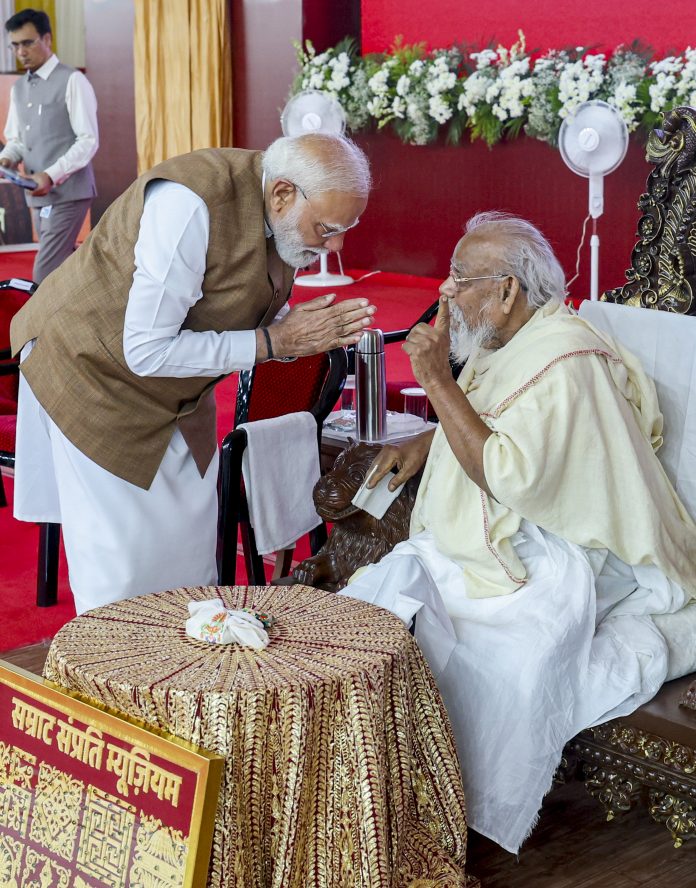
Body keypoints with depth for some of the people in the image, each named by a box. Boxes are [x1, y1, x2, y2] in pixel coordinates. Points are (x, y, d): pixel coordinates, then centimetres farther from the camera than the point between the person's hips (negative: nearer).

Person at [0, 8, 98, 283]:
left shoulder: (72, 81, -7)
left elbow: (88, 141, -12)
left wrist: (51, 175, -23)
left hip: (67, 193, -7)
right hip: (38, 196, 7)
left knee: (46, 276, -15)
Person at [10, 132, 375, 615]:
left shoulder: (286, 214, -8)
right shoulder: (191, 204, -33)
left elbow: (252, 316, 6)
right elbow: (147, 351, -30)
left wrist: (313, 331, -16)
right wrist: (271, 342, -28)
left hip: (179, 390, 8)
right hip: (96, 371, -7)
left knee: (190, 555, 10)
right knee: (122, 569, -2)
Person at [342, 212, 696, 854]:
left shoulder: (565, 363, -19)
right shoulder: (504, 345, 11)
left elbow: (510, 477, -28)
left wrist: (438, 380, -24)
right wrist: (424, 444, 11)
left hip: (546, 568, -9)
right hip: (469, 550, 10)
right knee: (375, 597, -10)